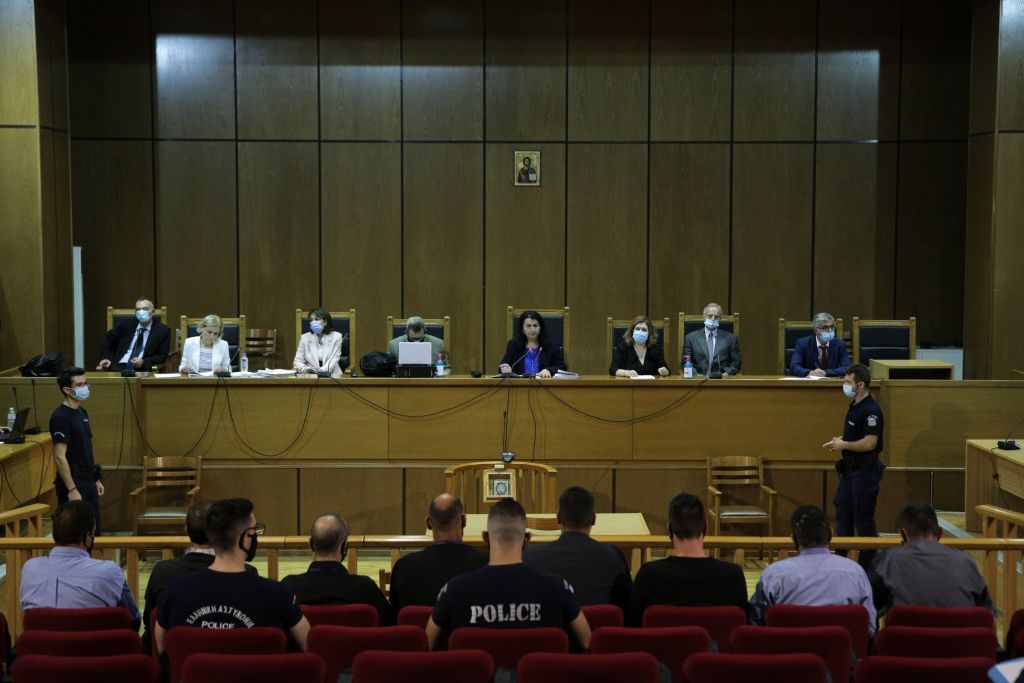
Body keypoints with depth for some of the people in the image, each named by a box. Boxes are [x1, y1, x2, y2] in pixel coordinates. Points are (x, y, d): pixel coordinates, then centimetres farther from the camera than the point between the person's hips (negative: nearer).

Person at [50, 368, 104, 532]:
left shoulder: (82, 413, 11)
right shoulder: (60, 417, -16)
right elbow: (59, 457, -20)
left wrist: (96, 480, 18)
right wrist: (71, 489, -22)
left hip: (88, 481, 9)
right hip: (73, 483, -9)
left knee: (94, 531, 13)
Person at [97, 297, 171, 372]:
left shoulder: (163, 330, 4)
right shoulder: (126, 325, 11)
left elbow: (162, 356, 2)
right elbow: (107, 339, 22)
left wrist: (144, 362, -14)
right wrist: (105, 358, 6)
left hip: (142, 369, -2)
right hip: (120, 366, 2)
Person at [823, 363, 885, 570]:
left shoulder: (871, 410, -20)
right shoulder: (854, 406, 11)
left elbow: (869, 443, -26)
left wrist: (844, 445, -15)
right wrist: (840, 441, 5)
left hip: (865, 470, -10)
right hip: (850, 468, 10)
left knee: (863, 518, -1)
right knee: (843, 513, 13)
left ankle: (868, 566, 10)